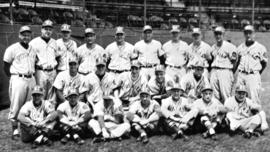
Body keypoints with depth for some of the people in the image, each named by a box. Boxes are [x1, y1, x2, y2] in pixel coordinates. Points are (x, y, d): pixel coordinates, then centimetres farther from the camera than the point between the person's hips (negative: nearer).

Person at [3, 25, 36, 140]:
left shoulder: (33, 49, 15)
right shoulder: (12, 49, -2)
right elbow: (6, 66, 1)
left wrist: (32, 74, 11)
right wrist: (13, 77, -1)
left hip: (31, 79, 5)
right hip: (18, 79, -5)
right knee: (16, 106, -5)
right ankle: (15, 130, 4)